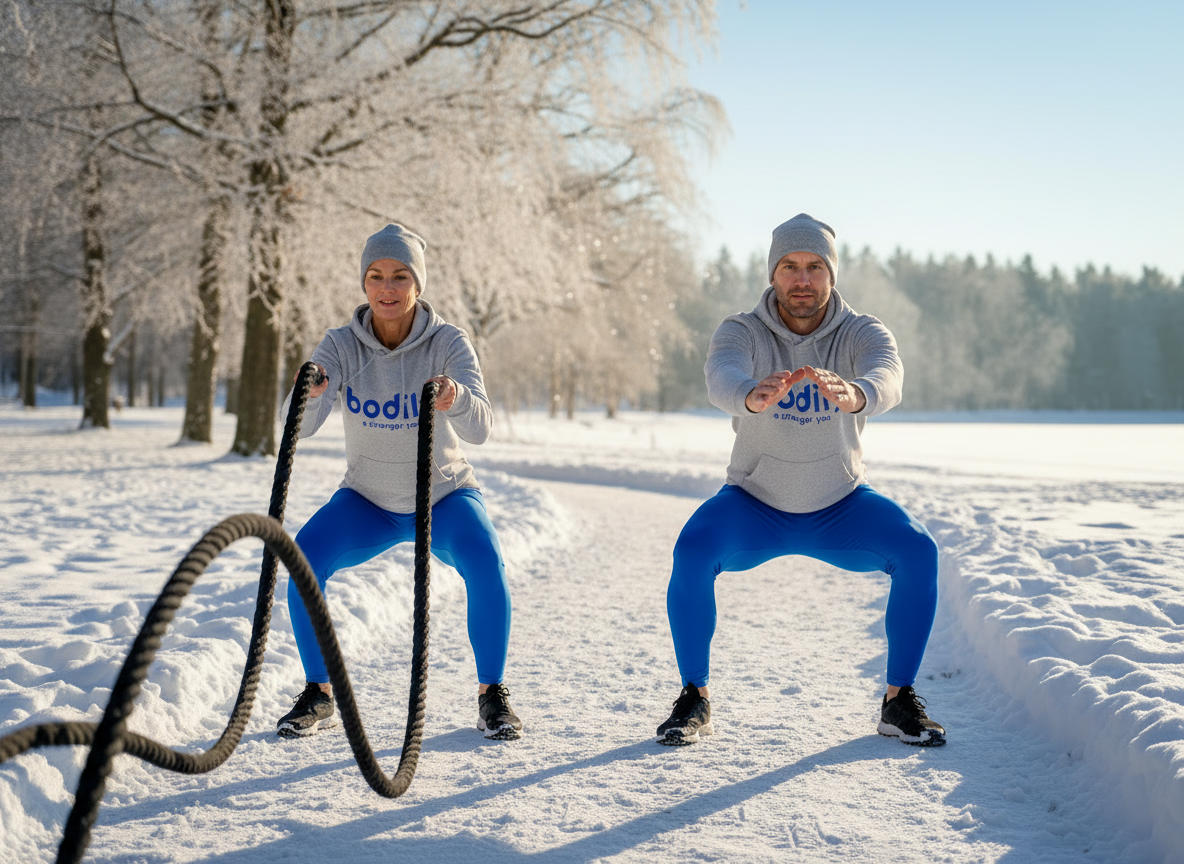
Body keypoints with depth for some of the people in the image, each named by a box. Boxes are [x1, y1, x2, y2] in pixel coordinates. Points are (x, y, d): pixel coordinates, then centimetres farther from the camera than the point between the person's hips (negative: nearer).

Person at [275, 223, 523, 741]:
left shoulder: (447, 342, -20)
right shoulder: (341, 345, -16)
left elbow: (479, 430, -32)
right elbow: (300, 427, -27)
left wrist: (455, 400, -55)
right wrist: (309, 394, -50)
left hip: (445, 495, -1)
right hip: (368, 501, 1)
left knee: (484, 561, -29)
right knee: (305, 556, -24)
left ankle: (492, 694, -8)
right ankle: (319, 694, -5)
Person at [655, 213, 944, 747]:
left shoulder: (862, 334, -15)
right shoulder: (741, 333, -17)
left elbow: (888, 378, -38)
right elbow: (721, 379, -40)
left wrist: (854, 394, -63)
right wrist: (752, 396, -65)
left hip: (840, 507, 1)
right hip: (754, 506, -1)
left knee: (917, 552, -24)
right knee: (693, 549, -30)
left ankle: (900, 702, -6)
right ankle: (694, 698, -11)